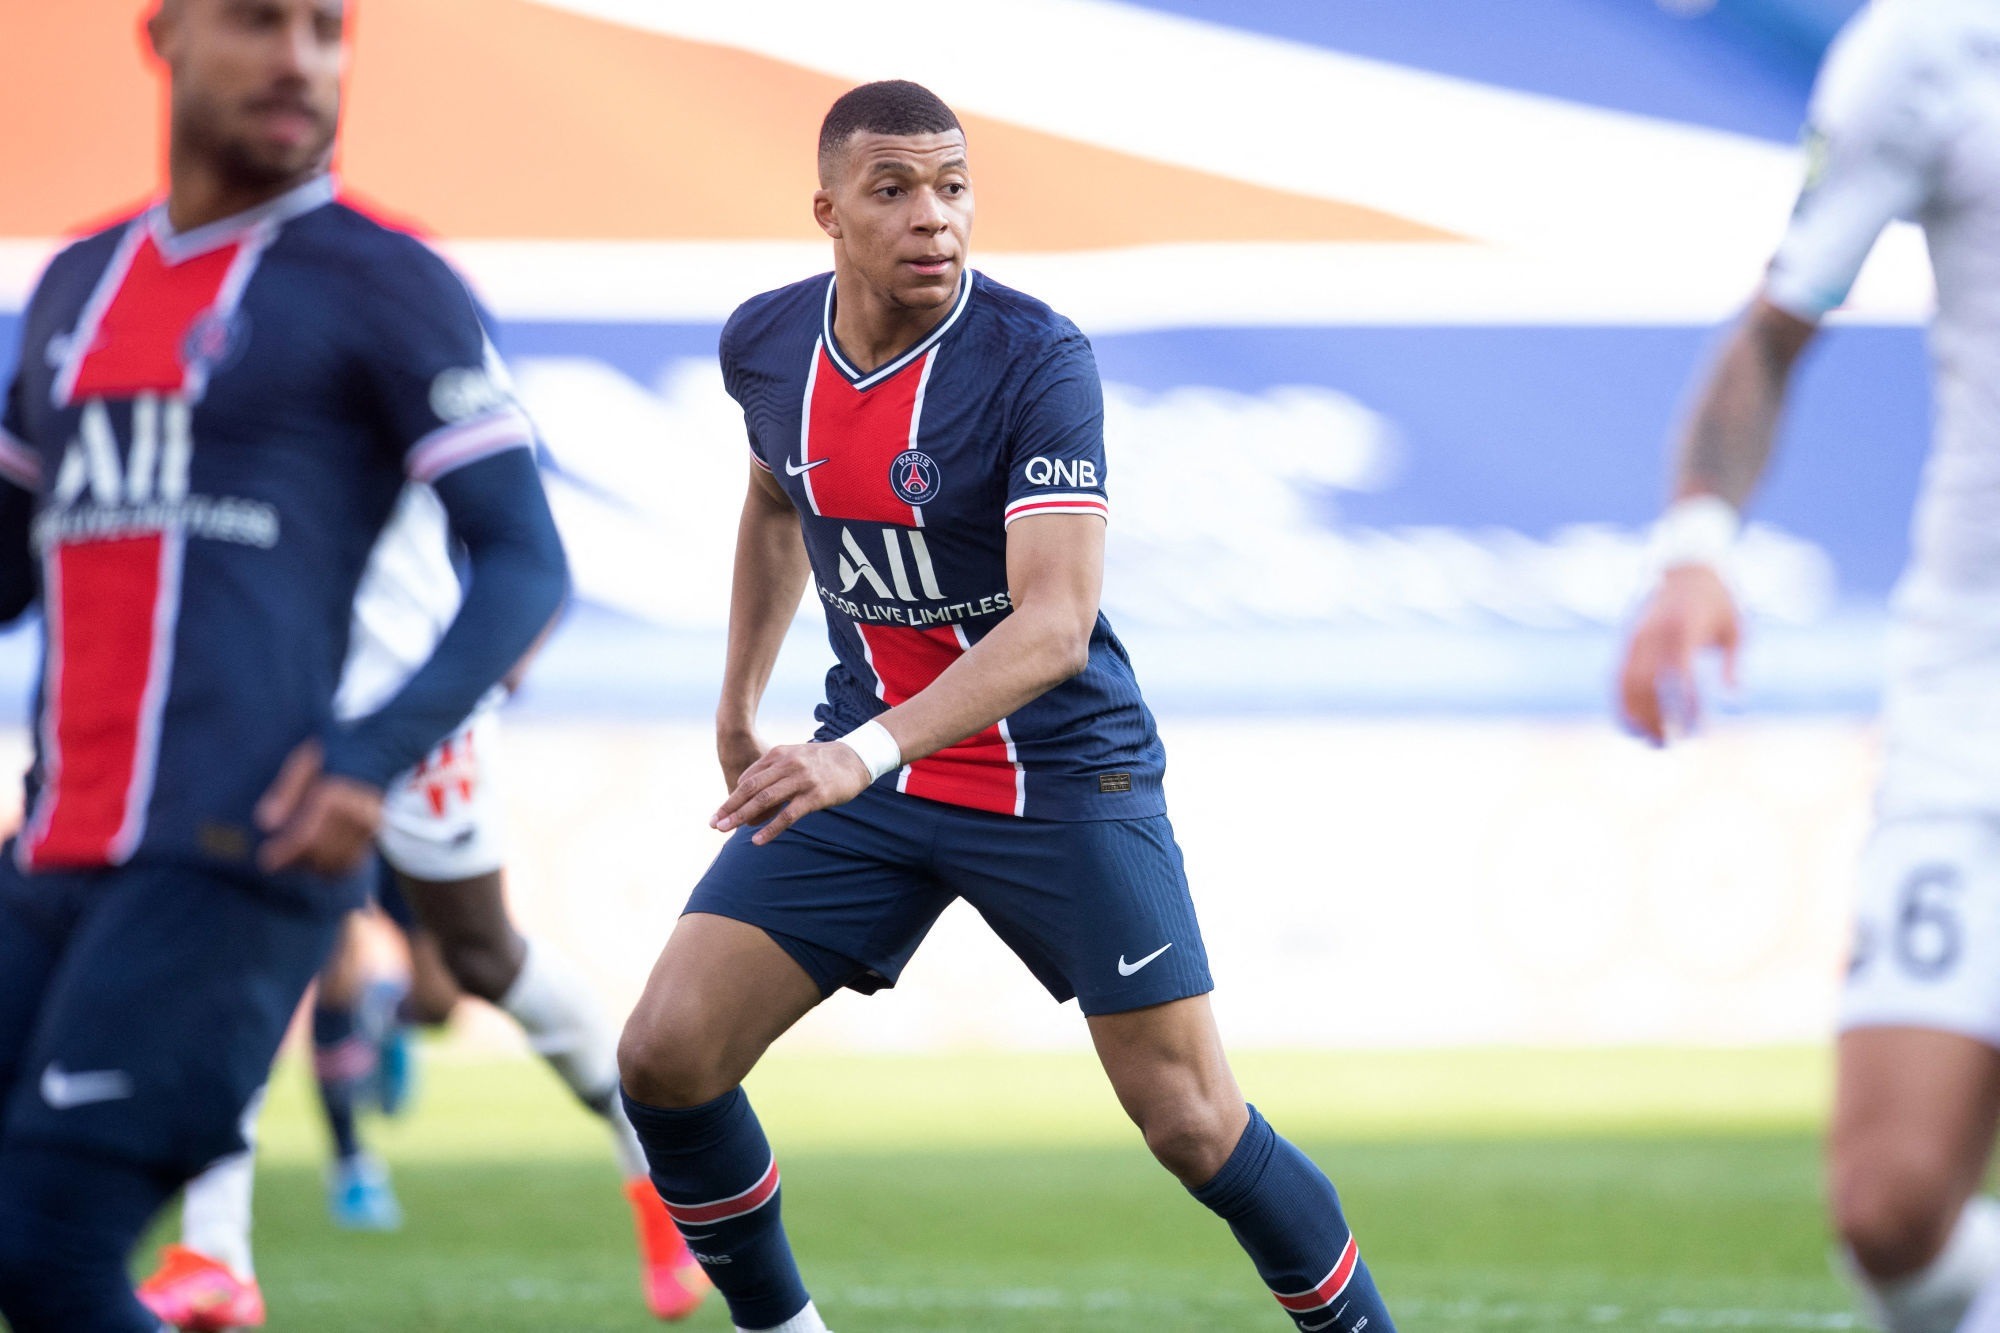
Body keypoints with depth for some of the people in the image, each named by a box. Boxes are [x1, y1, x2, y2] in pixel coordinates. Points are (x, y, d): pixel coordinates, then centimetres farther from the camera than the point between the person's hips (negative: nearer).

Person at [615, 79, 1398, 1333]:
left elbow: (1055, 622, -31)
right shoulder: (766, 345, -3)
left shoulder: (1038, 359, -21)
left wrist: (867, 753, -42)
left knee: (1193, 1123, -6)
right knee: (666, 1056, -7)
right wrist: (741, 703, 23)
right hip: (864, 768, 5)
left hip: (1062, 775, -5)